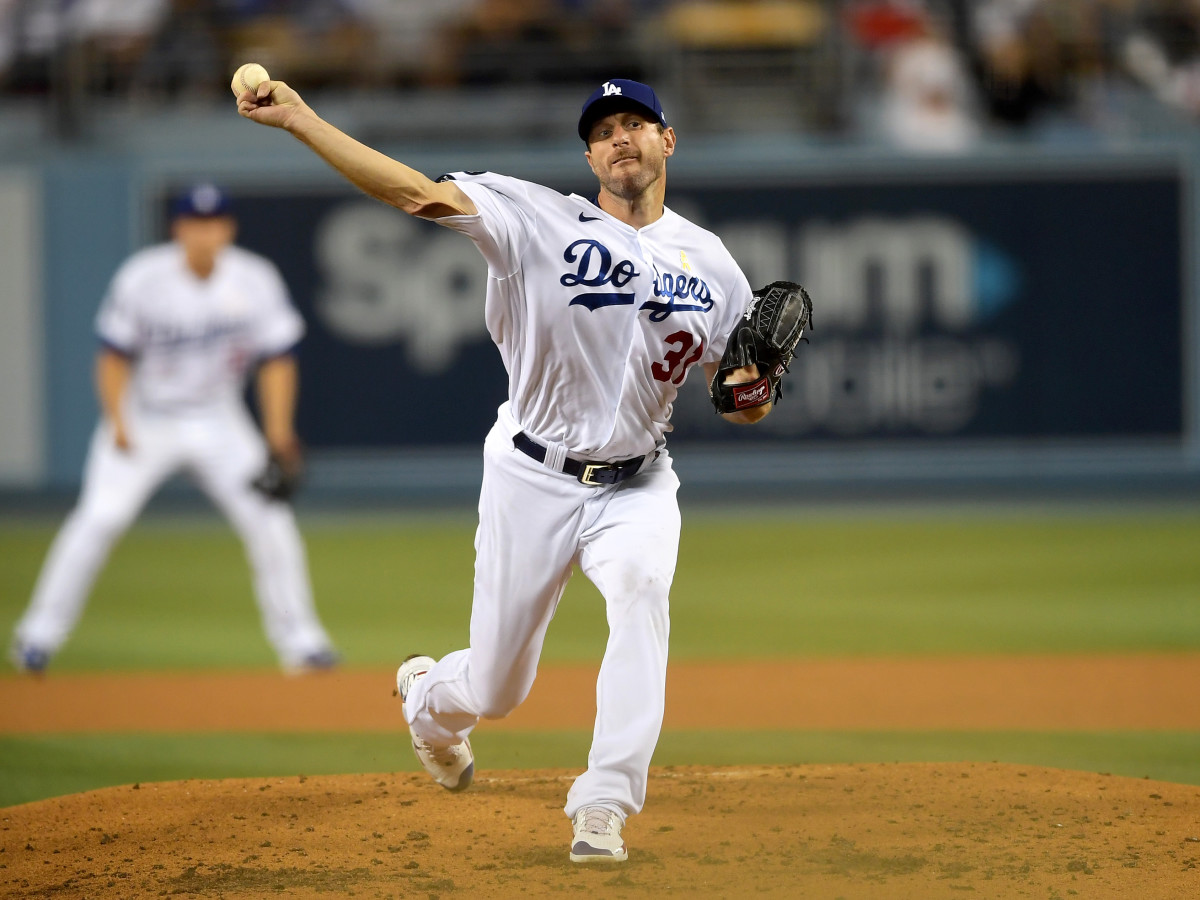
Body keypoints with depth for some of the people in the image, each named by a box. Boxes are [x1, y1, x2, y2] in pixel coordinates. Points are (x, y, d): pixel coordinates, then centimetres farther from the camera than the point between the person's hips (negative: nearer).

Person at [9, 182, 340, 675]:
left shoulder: (256, 280, -10)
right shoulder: (141, 278, -16)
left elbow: (276, 359, -4)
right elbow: (115, 356, -8)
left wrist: (279, 434, -14)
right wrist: (117, 423, -20)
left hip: (218, 424, 2)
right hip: (144, 418, -2)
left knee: (269, 518, -10)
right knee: (99, 517, -16)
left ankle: (298, 639, 3)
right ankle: (40, 632, -4)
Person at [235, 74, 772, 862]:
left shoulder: (712, 265, 2)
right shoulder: (542, 220, -7)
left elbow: (741, 403, 7)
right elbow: (414, 191, -16)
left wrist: (753, 395, -18)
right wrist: (299, 119, -26)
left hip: (635, 486, 1)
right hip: (533, 479, -1)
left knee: (642, 589, -33)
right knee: (496, 691, 7)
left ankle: (604, 808, -34)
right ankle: (428, 696, 48)